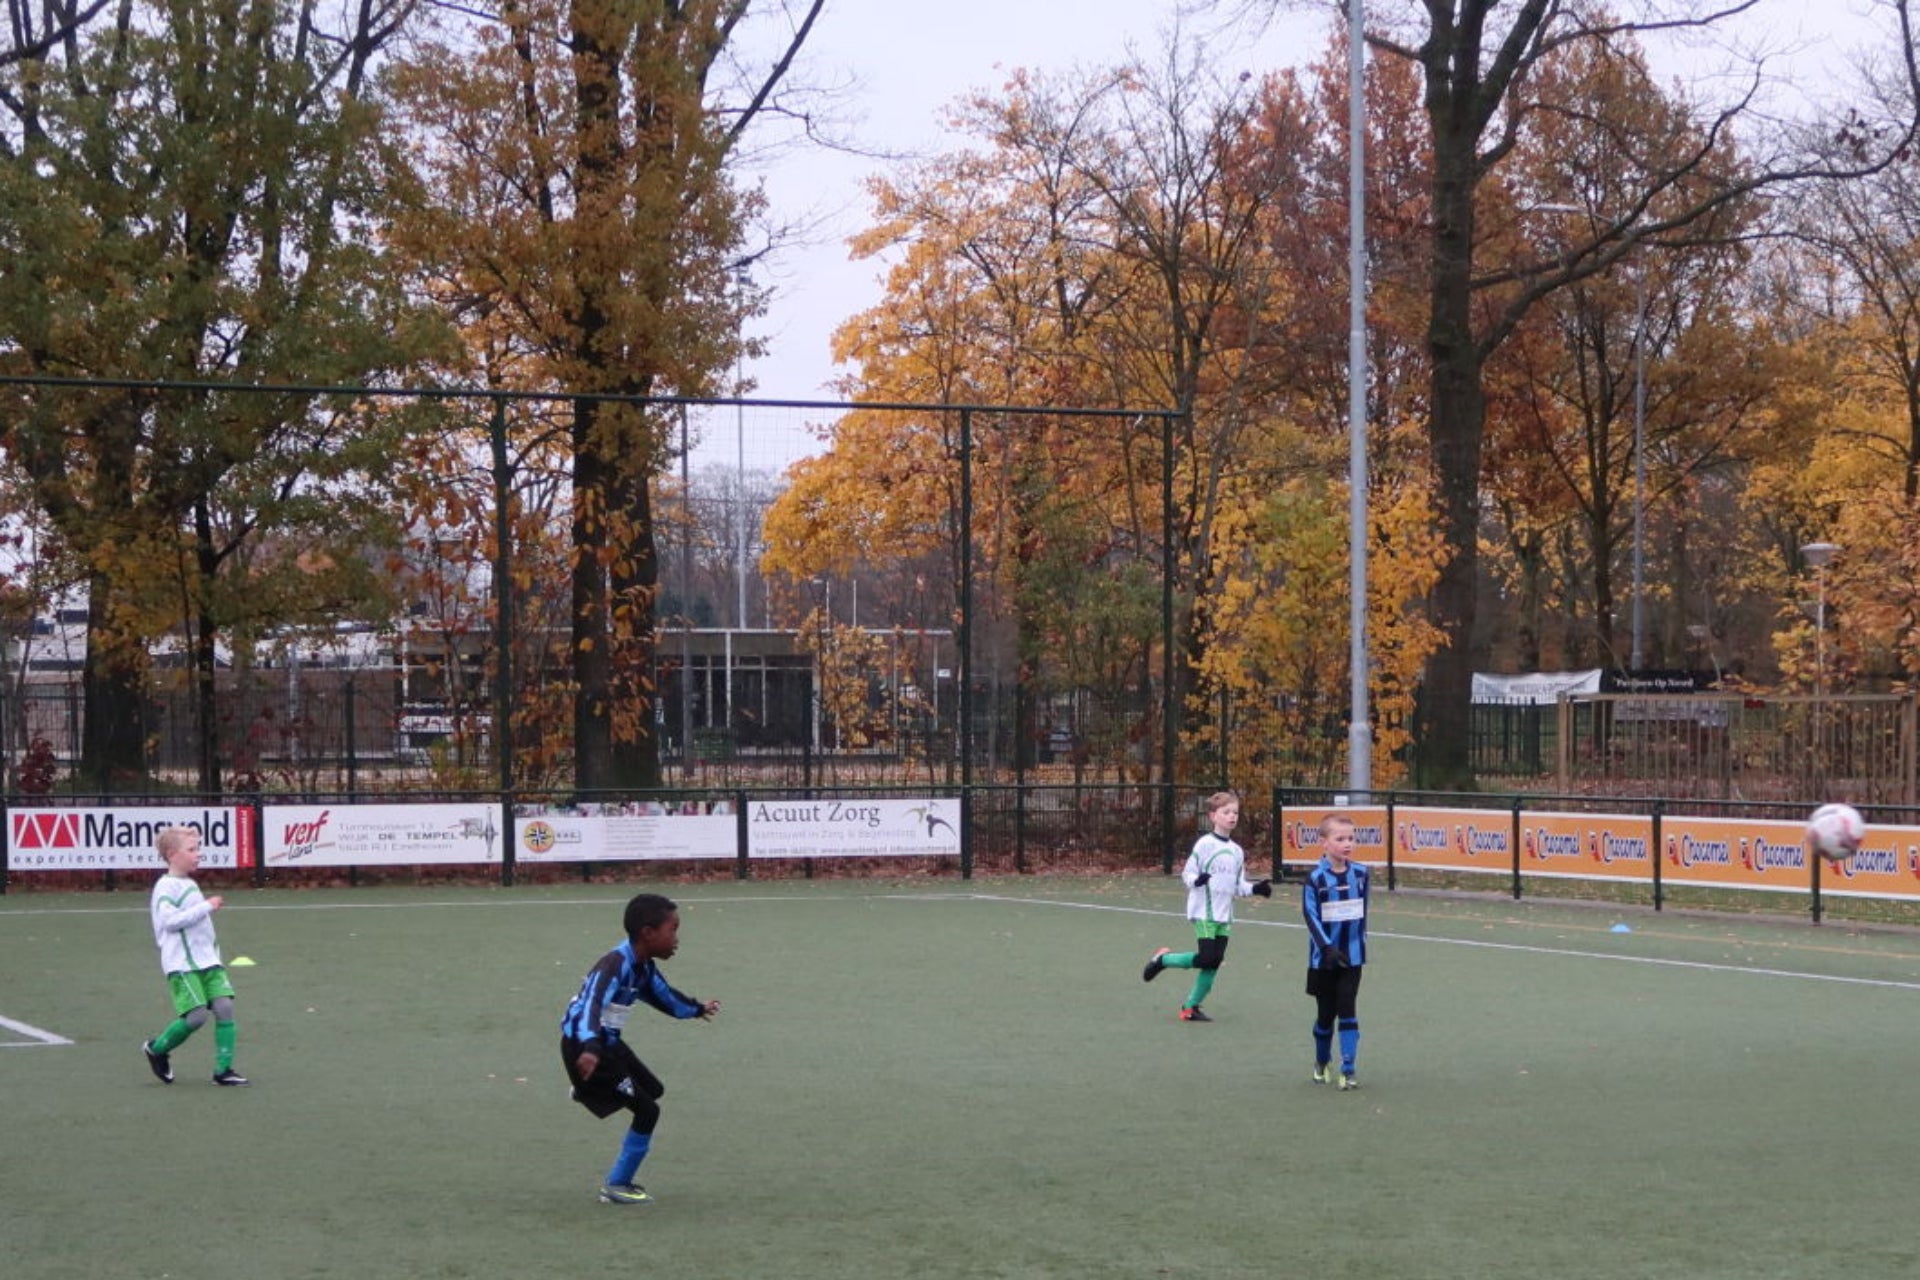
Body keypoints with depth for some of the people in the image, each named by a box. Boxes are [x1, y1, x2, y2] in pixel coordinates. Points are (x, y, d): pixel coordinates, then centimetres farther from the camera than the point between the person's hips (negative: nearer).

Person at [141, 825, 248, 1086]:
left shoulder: (189, 885, 20)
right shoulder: (166, 886, -9)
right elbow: (170, 920, -22)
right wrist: (206, 906, -20)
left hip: (207, 960, 8)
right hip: (181, 964, -8)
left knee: (224, 1006, -6)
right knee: (196, 1015, -13)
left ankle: (223, 1070, -3)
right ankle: (156, 1049, 13)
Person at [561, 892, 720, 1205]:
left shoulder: (644, 967, 4)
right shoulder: (615, 965, -26)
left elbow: (663, 995, 26)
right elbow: (591, 1004, -39)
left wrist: (696, 1008, 43)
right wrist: (589, 1048, -55)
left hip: (609, 1044, 9)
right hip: (586, 1048, -9)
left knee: (653, 1090, 22)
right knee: (647, 1111, -6)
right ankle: (616, 1187, 4)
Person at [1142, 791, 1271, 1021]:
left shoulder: (1236, 851, 11)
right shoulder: (1205, 844, -9)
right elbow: (1187, 872, -8)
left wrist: (1255, 889, 1)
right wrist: (1197, 880, -29)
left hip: (1224, 915, 7)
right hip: (1204, 913, -7)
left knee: (1215, 962, 3)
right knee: (1207, 958, -15)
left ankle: (1191, 1006, 14)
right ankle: (1163, 959, 7)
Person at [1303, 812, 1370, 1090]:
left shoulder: (1361, 874, -1)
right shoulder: (1315, 879, -12)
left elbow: (1362, 912, 10)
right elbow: (1311, 916, -14)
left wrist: (1360, 941, 10)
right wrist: (1328, 948, -22)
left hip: (1352, 956, 2)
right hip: (1323, 959, -2)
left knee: (1348, 1012, -4)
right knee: (1325, 1014, 10)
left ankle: (1348, 1070, -2)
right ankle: (1322, 1063, 31)